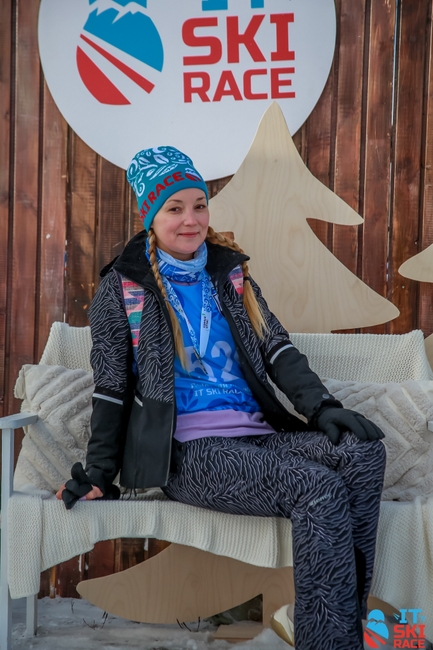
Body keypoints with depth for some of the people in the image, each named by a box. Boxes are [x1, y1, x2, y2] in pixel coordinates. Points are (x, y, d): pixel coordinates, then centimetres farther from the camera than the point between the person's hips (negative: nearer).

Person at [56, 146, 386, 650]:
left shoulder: (230, 271, 19)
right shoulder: (122, 287, 7)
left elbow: (276, 347, 11)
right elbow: (111, 387, 7)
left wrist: (322, 407, -4)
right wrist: (100, 471, 1)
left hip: (258, 434, 5)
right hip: (186, 450, -5)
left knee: (364, 451, -24)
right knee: (321, 490, -29)